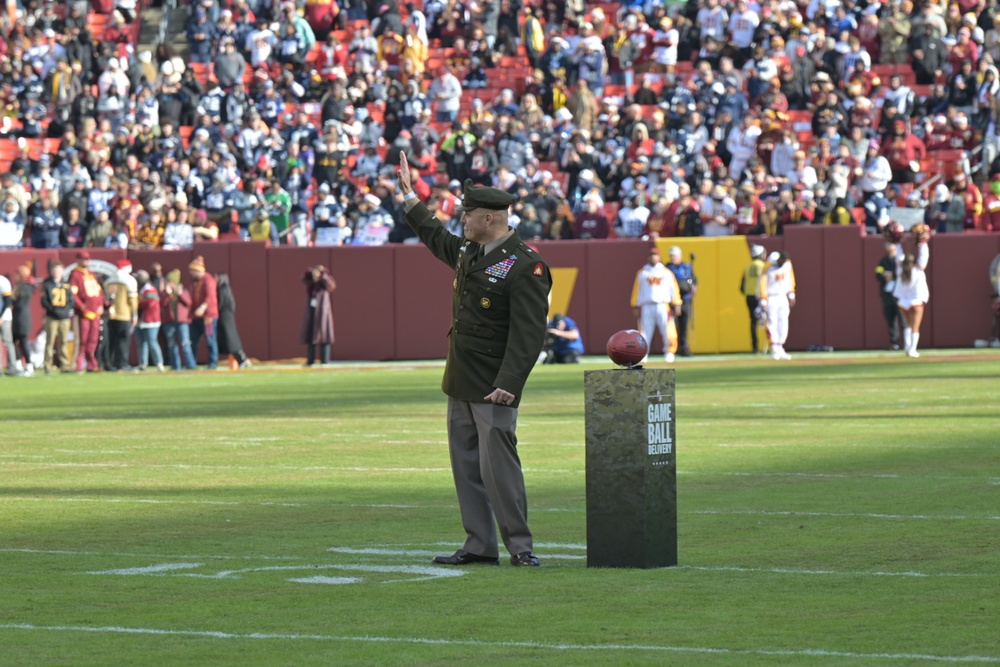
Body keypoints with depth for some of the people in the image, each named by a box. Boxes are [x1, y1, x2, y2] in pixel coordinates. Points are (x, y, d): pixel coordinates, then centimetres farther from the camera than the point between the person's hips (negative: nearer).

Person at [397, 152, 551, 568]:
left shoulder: (526, 267, -15)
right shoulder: (468, 251, 11)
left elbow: (528, 335, -20)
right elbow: (436, 239, 35)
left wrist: (508, 385, -28)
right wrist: (410, 198, 41)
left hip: (493, 389, -9)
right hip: (460, 381, 9)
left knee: (497, 464, -11)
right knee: (466, 464, 10)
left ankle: (519, 546, -4)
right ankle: (480, 545, 15)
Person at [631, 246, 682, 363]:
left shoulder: (666, 272, 12)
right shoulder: (642, 273, 14)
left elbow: (674, 288, 8)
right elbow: (636, 290, 12)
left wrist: (676, 304, -1)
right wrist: (635, 306, 4)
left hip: (663, 306, 0)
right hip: (646, 307, 0)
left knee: (668, 331, -7)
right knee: (645, 332, -5)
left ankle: (669, 352, 6)